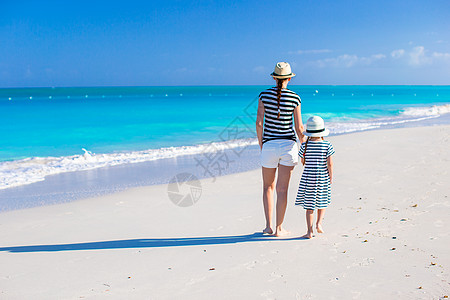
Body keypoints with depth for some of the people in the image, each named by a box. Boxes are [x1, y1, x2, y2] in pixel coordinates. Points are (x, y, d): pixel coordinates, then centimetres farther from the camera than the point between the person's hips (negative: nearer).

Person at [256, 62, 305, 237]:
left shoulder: (264, 95, -2)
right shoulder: (295, 98, -4)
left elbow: (259, 123, -3)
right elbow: (299, 127, -3)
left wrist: (261, 144, 9)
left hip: (269, 145, 0)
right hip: (288, 144, 0)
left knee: (268, 187, 17)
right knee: (282, 189, 5)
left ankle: (269, 226, 13)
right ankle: (279, 229, 10)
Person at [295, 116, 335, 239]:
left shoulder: (305, 145, -7)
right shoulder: (327, 145, -7)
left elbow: (303, 162, 4)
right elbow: (330, 164, -6)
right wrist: (331, 178, 4)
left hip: (308, 178, 0)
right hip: (323, 178, 0)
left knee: (309, 205, 6)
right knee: (322, 202, 23)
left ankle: (309, 231, 5)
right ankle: (319, 223, 11)